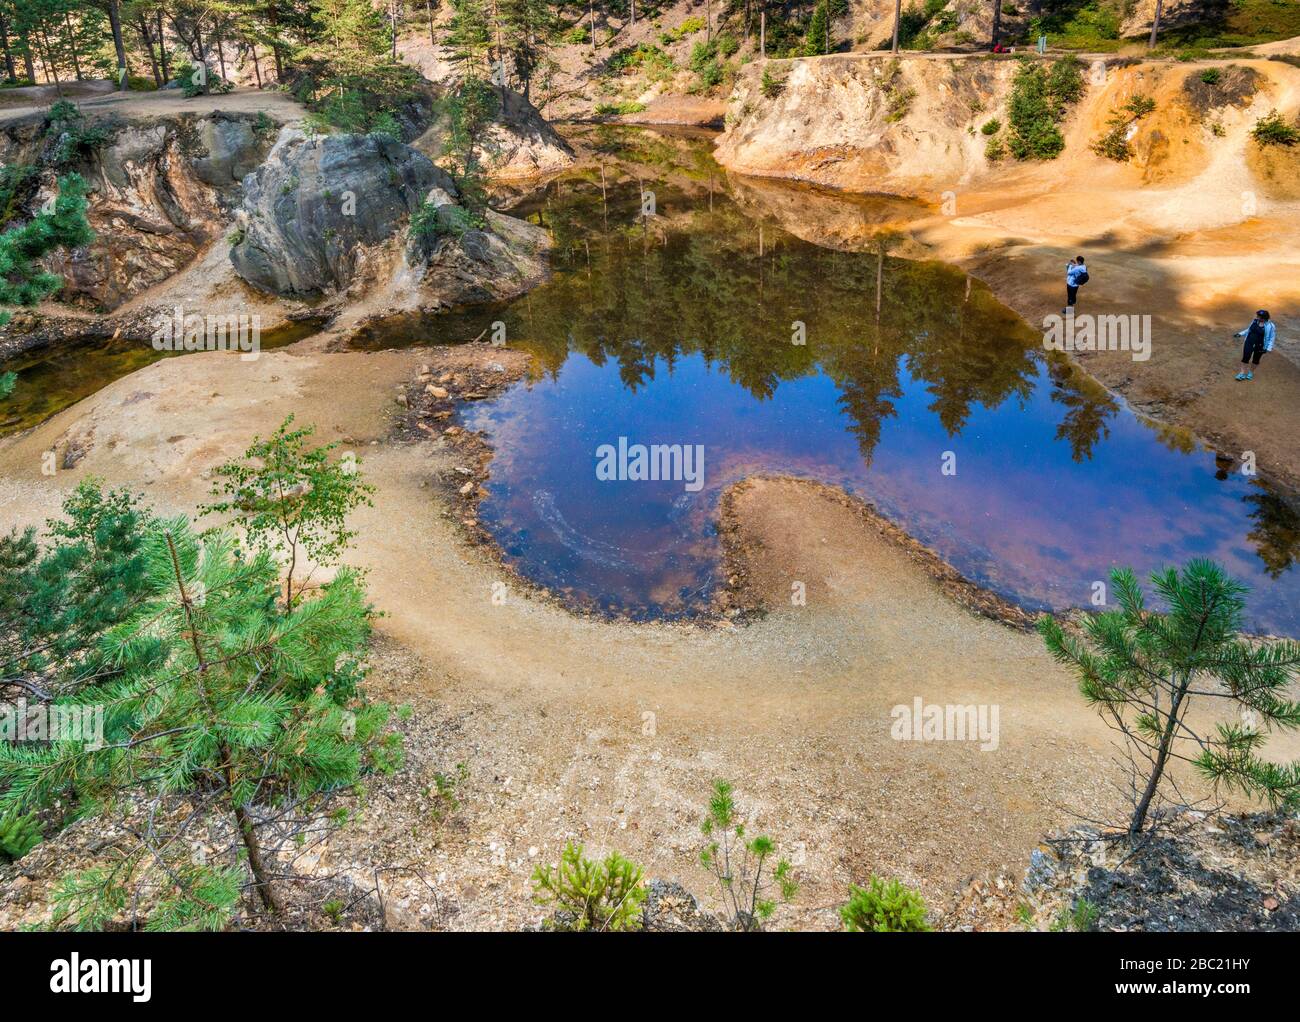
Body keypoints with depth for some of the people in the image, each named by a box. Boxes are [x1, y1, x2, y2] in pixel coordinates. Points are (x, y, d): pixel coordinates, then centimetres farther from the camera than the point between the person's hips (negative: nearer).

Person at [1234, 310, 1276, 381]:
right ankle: (1243, 373, 12)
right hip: (1249, 343, 3)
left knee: (1256, 360, 13)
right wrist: (1240, 334, 12)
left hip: (1260, 346, -3)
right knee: (1245, 357, -2)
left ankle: (1251, 372, 34)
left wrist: (1268, 348, -16)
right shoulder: (1255, 321, -3)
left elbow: (1272, 337, -9)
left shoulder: (1270, 326, -16)